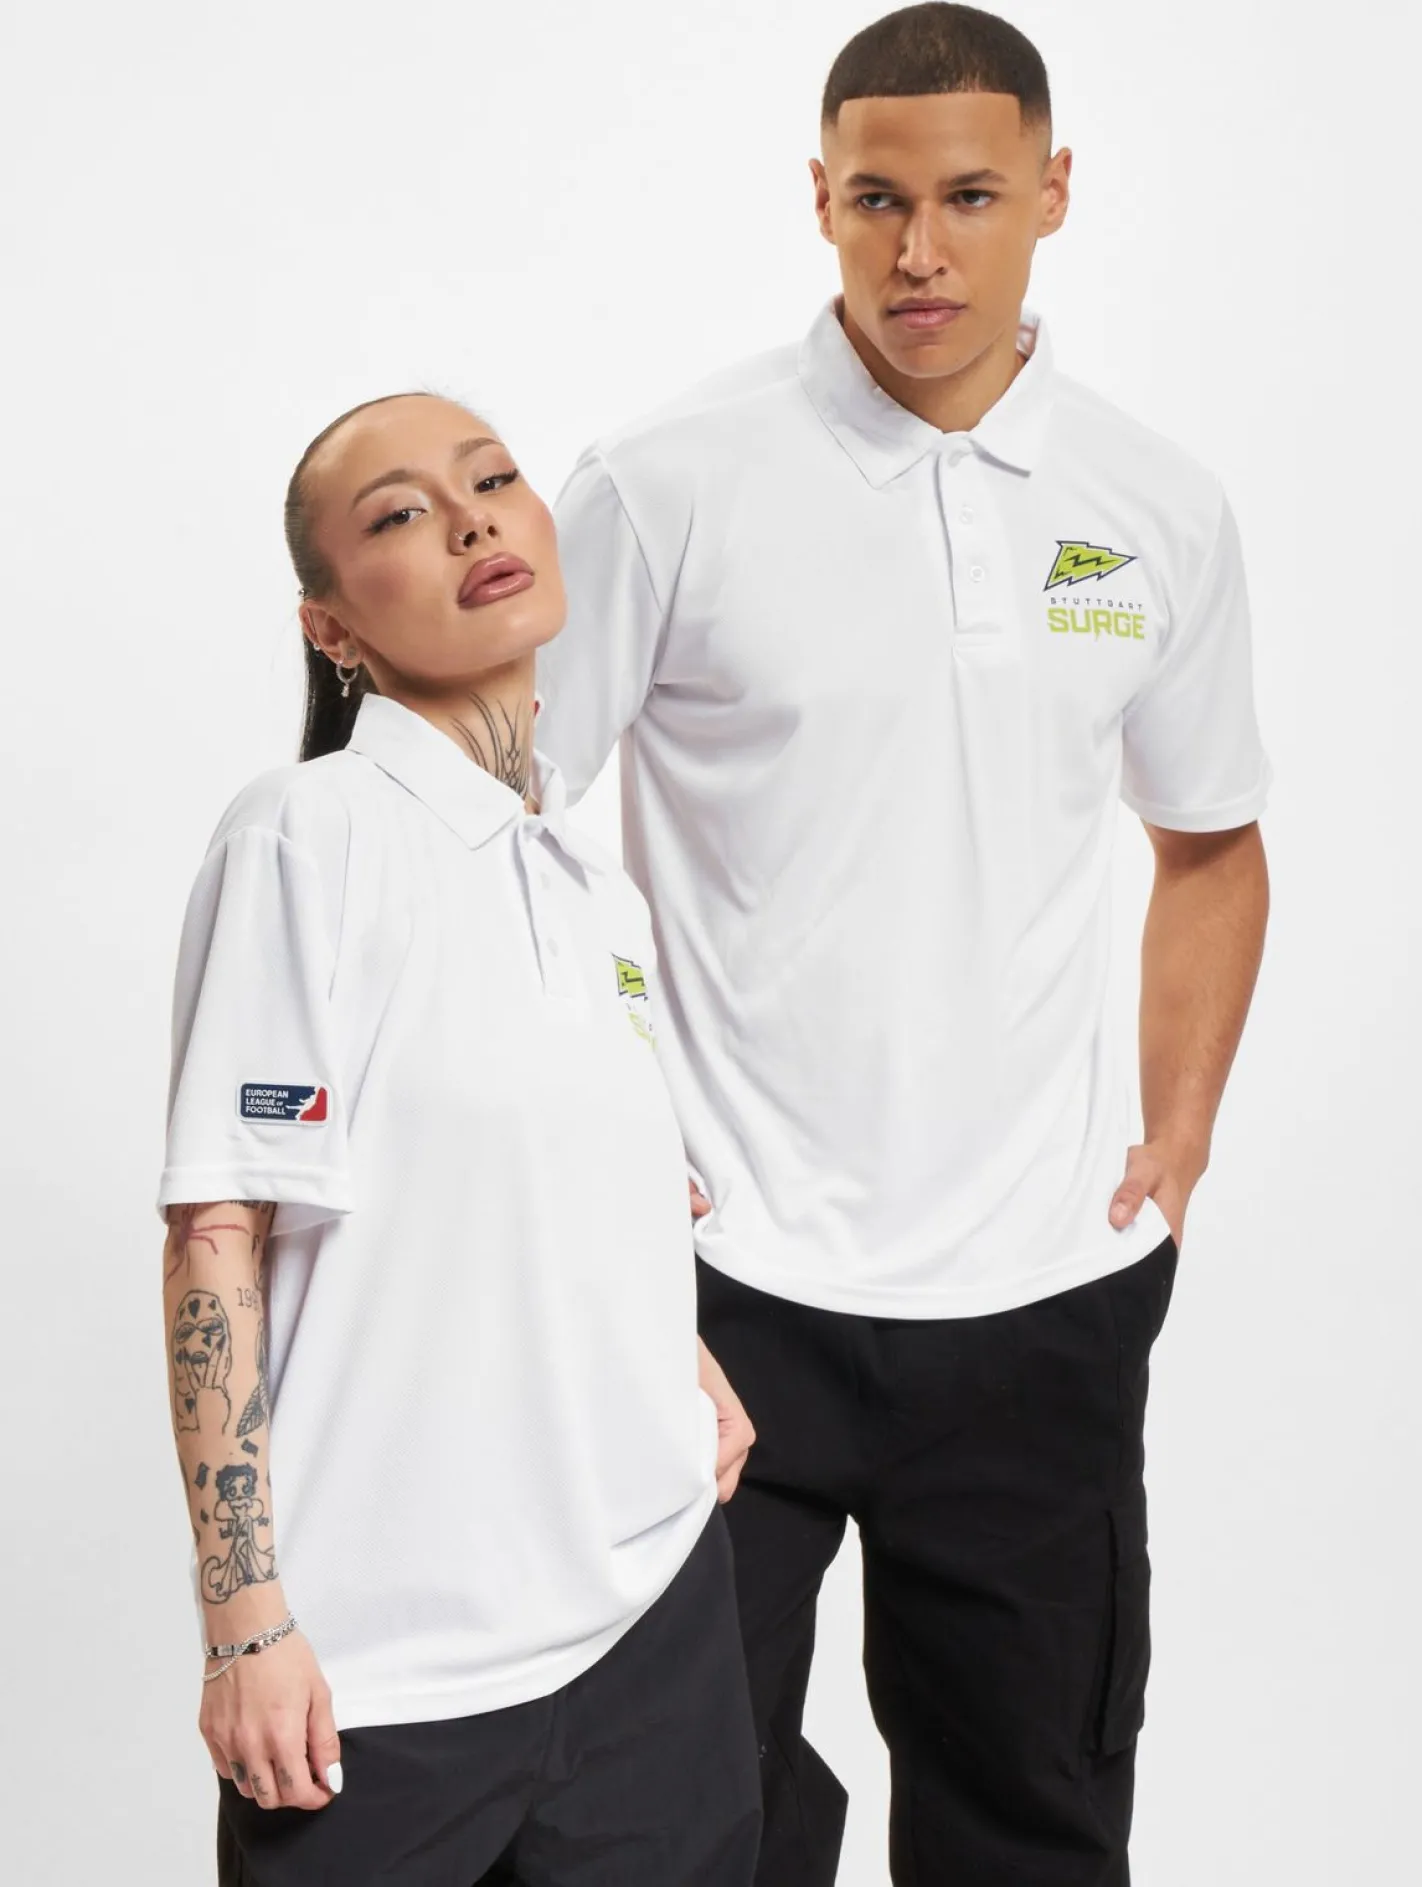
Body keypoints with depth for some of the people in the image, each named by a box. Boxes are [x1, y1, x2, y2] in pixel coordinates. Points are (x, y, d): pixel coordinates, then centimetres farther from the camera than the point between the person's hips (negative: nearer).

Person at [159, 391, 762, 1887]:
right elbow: (218, 1232, -13)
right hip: (387, 1662, -6)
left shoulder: (597, 887, 10)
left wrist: (684, 1364, 5)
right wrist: (248, 1624, -15)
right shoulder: (310, 836, -11)